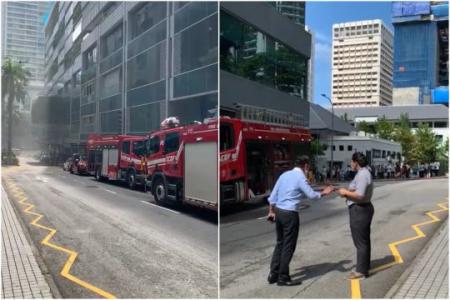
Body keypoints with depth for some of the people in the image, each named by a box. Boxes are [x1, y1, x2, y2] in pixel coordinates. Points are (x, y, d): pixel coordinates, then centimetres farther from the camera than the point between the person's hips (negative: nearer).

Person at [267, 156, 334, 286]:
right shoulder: (300, 177, -10)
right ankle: (283, 278, 11)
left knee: (280, 243, 16)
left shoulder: (285, 174, 11)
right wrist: (324, 192, 9)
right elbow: (312, 195, -10)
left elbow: (273, 194, 11)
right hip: (290, 214, -8)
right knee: (288, 246, 3)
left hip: (278, 212, 8)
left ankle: (273, 274, 21)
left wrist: (271, 211, 18)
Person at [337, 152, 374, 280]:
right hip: (363, 209, 11)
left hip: (359, 211, -11)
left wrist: (346, 192, -14)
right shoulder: (364, 173, 12)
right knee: (364, 241, 18)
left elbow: (360, 195, -27)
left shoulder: (362, 175, -20)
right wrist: (348, 192, 5)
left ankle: (361, 271, 8)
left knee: (360, 242, -1)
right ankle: (364, 268, 29)